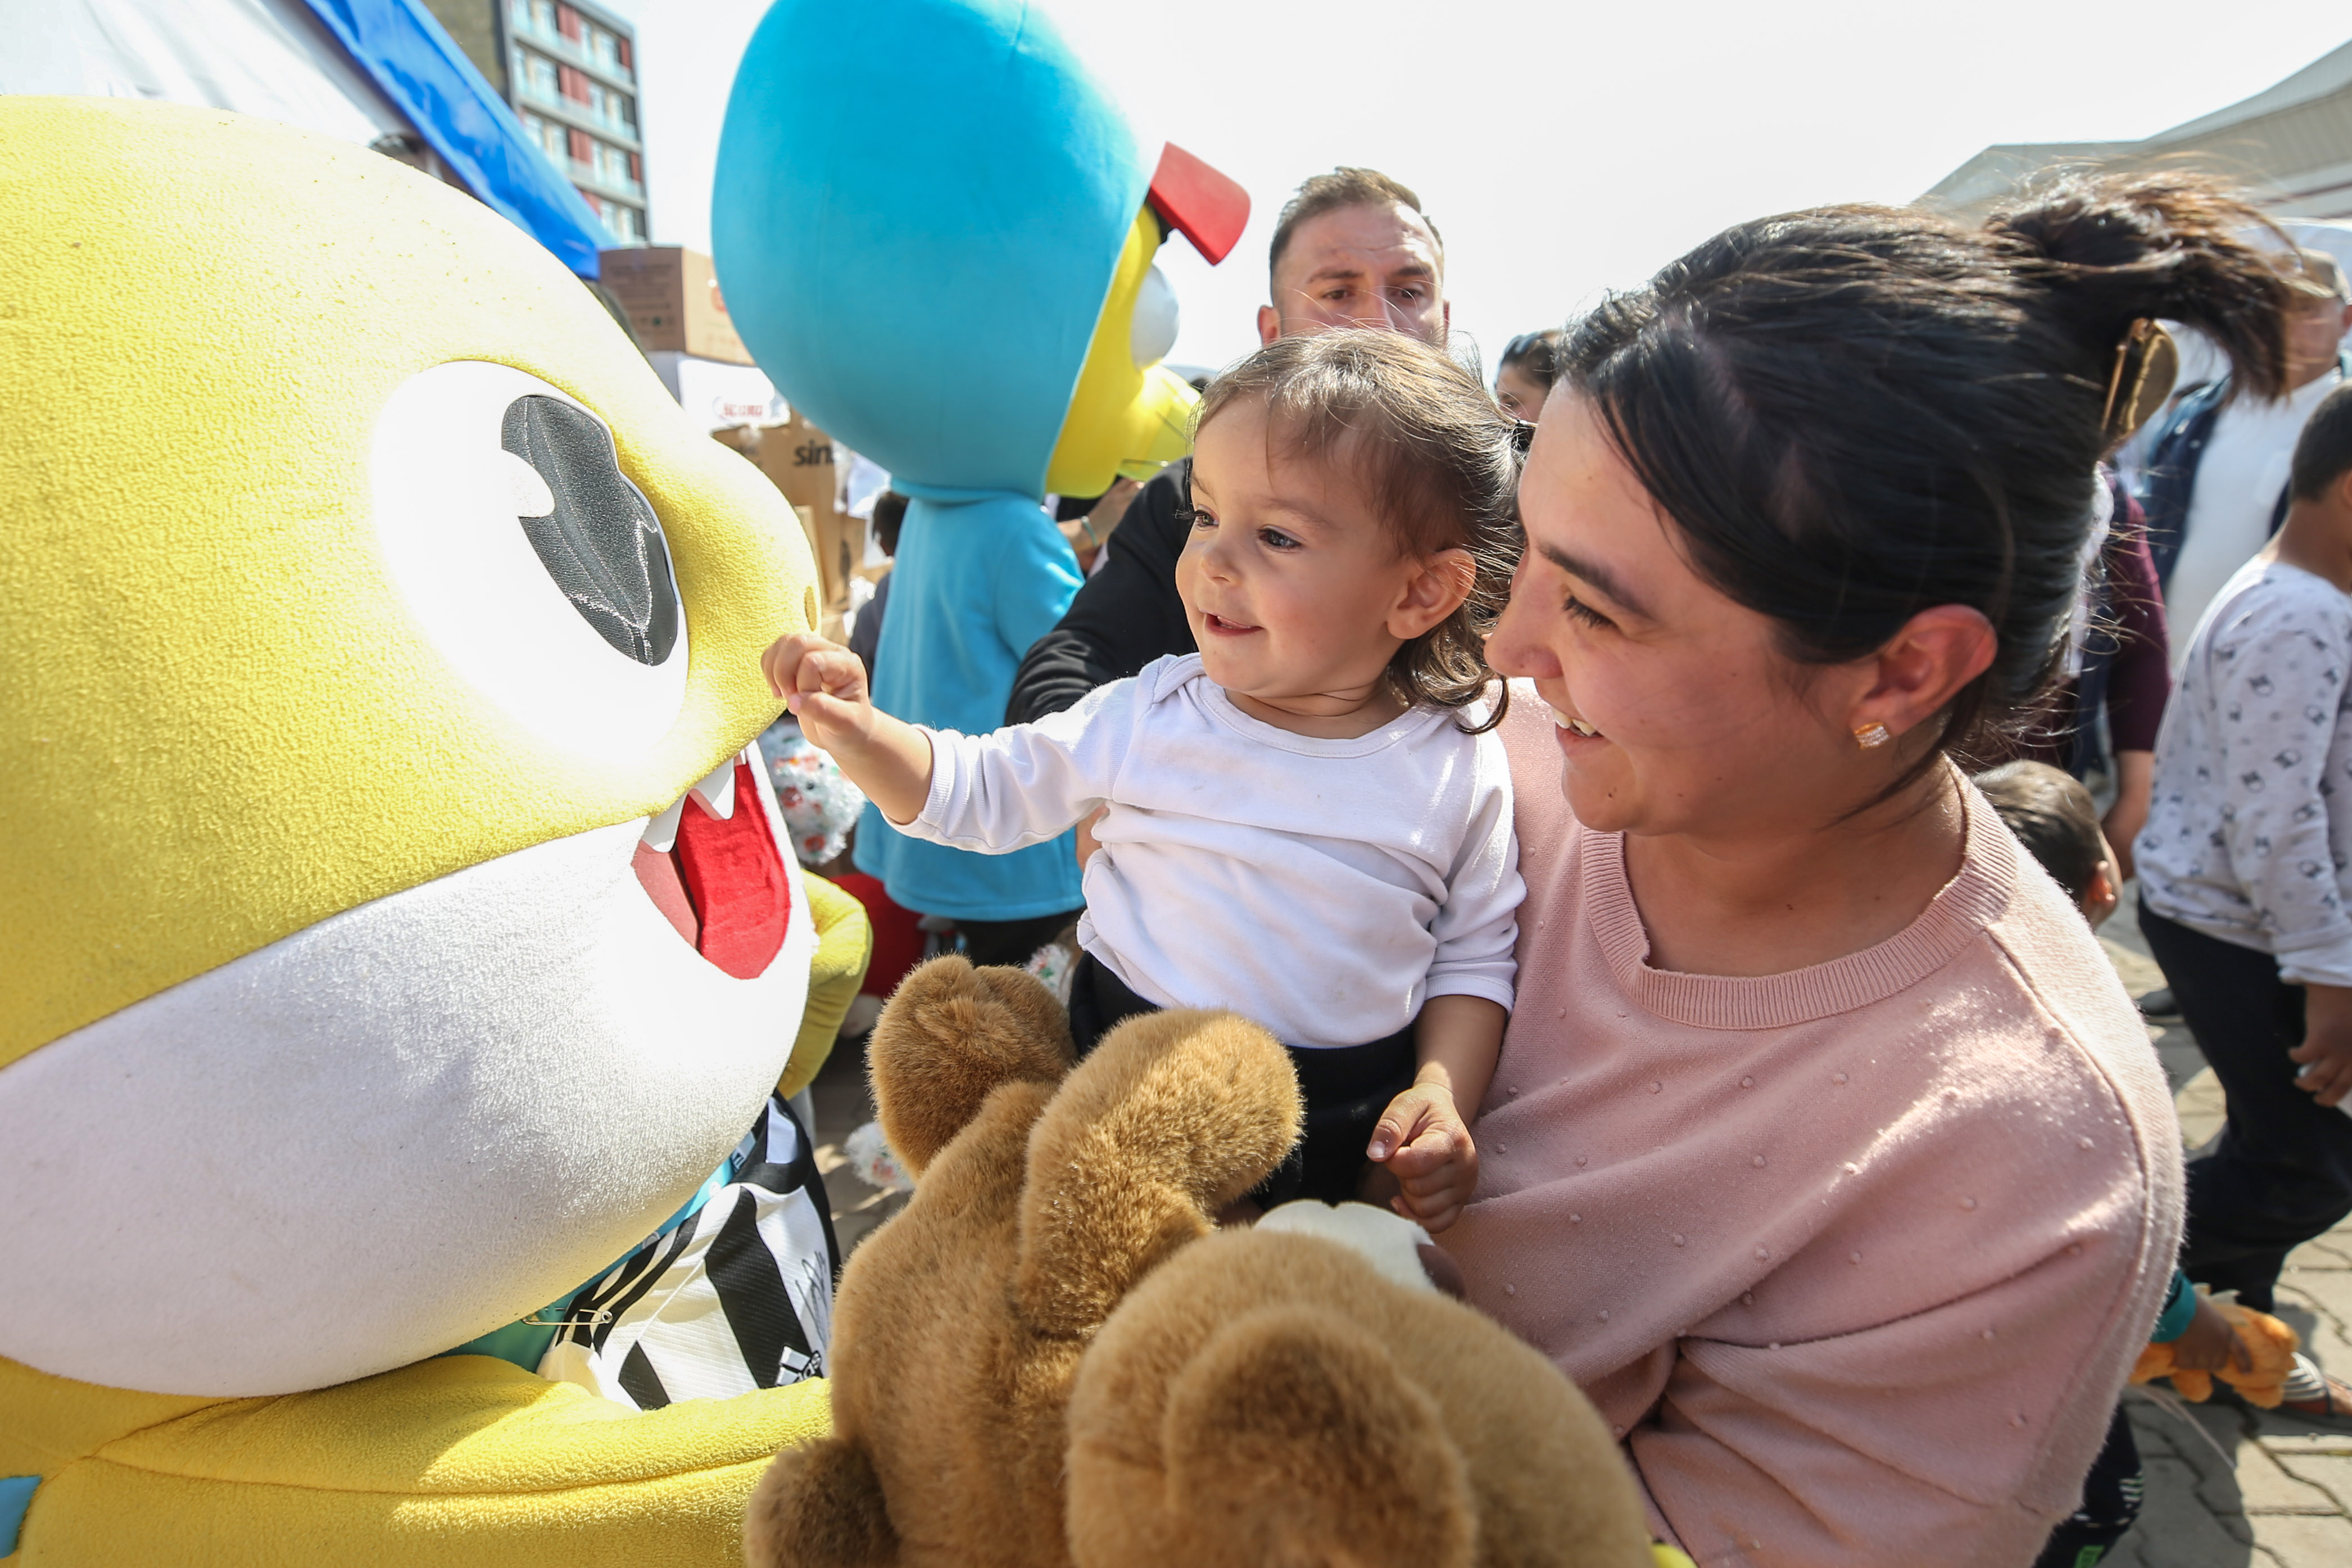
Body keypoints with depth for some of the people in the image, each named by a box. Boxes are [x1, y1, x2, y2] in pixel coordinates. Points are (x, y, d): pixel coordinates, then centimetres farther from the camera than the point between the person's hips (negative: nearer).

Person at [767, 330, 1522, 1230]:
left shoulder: (1458, 770, -7)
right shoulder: (1150, 718, -7)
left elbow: (1475, 959, 2)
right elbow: (980, 792, 4)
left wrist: (1444, 1095, -13)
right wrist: (856, 728, -12)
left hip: (1348, 1147, 0)